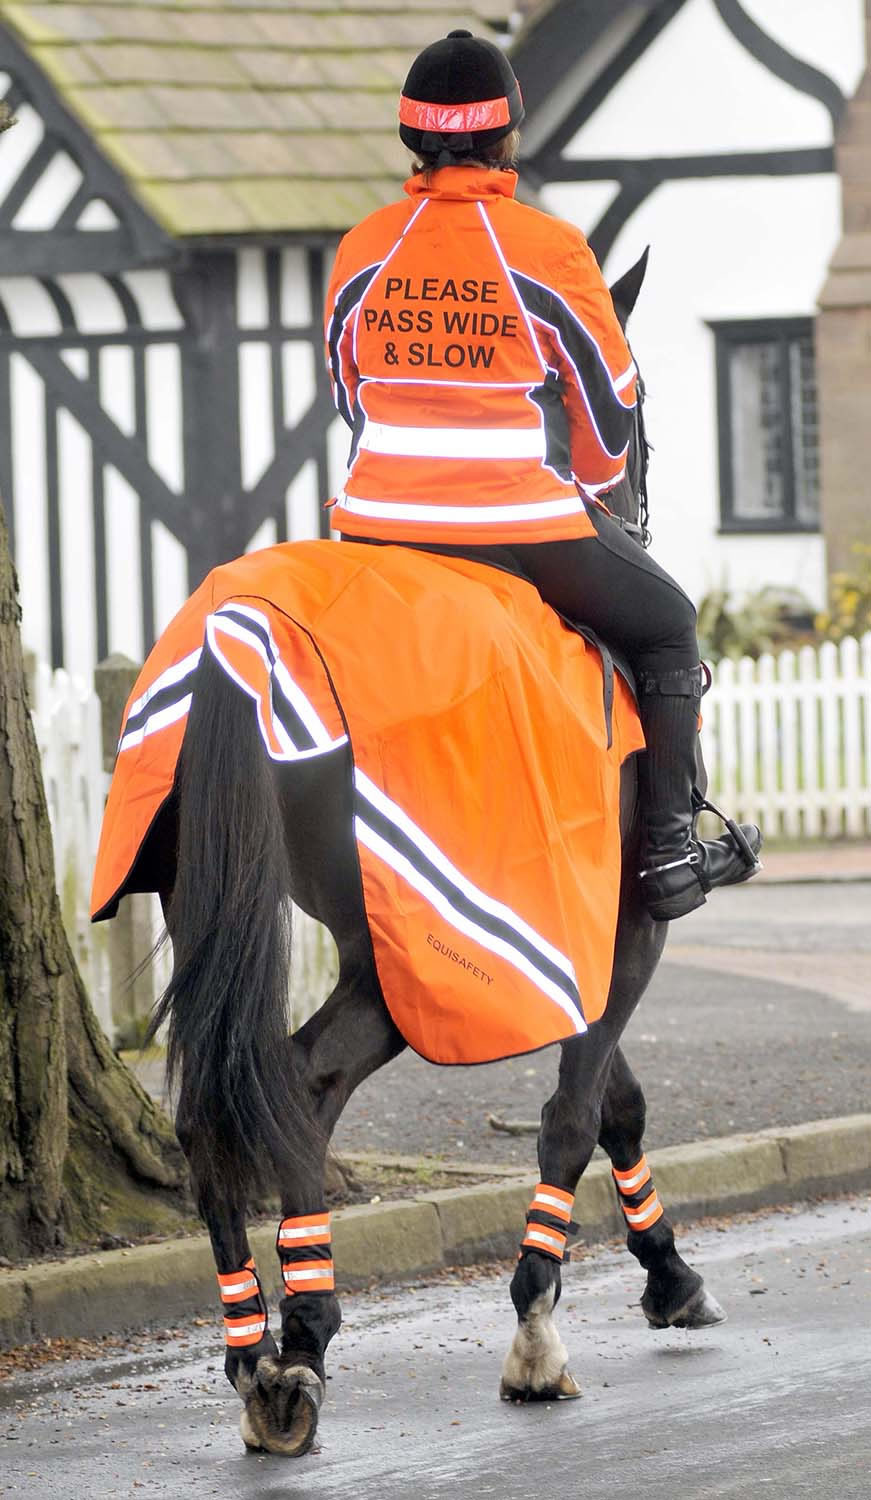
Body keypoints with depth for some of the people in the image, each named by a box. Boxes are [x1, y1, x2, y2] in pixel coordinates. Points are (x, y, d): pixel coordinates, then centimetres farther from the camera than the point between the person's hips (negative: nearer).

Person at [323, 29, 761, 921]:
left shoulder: (361, 252, 2)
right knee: (668, 629, 17)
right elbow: (609, 405, -2)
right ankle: (667, 855, 14)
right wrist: (584, 487, 19)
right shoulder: (548, 251, -10)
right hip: (528, 528, -4)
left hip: (382, 521, 4)